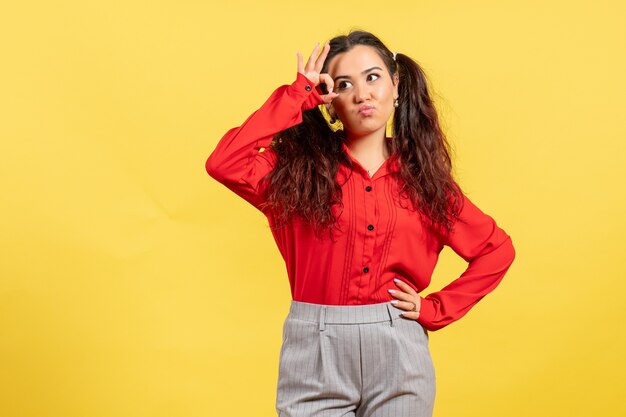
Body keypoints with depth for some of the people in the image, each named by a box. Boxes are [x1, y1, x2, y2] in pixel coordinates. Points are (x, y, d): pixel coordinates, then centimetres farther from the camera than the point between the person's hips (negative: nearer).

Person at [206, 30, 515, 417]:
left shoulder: (421, 177, 5)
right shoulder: (300, 167, 0)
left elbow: (498, 250, 14)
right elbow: (224, 164, -19)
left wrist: (435, 309, 3)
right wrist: (298, 95, -10)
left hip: (398, 350, 2)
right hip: (315, 354, -1)